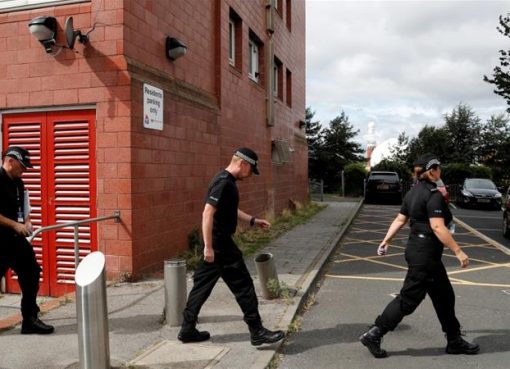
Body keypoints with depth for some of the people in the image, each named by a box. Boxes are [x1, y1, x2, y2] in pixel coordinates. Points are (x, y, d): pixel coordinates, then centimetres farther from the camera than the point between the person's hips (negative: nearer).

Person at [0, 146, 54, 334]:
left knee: (31, 273, 7)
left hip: (15, 238, 8)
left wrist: (26, 222, 2)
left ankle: (30, 319, 17)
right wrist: (15, 225, -20)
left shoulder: (18, 183, 12)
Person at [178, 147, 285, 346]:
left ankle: (187, 330, 23)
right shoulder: (223, 182, -19)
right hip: (220, 244, -10)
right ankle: (257, 331, 8)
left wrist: (253, 220, 20)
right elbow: (208, 213, -25)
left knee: (202, 285, 14)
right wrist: (208, 246, -25)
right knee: (243, 285, -2)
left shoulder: (227, 181, 13)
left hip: (218, 242, 10)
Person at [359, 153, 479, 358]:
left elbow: (400, 219, 12)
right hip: (425, 253, -10)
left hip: (417, 249, 10)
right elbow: (438, 227, -25)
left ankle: (455, 341, 30)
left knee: (444, 295, 18)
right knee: (408, 298, -3)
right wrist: (458, 251, -23)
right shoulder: (434, 195, -17)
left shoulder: (414, 192, 10)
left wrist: (386, 240, 17)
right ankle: (373, 335, 2)